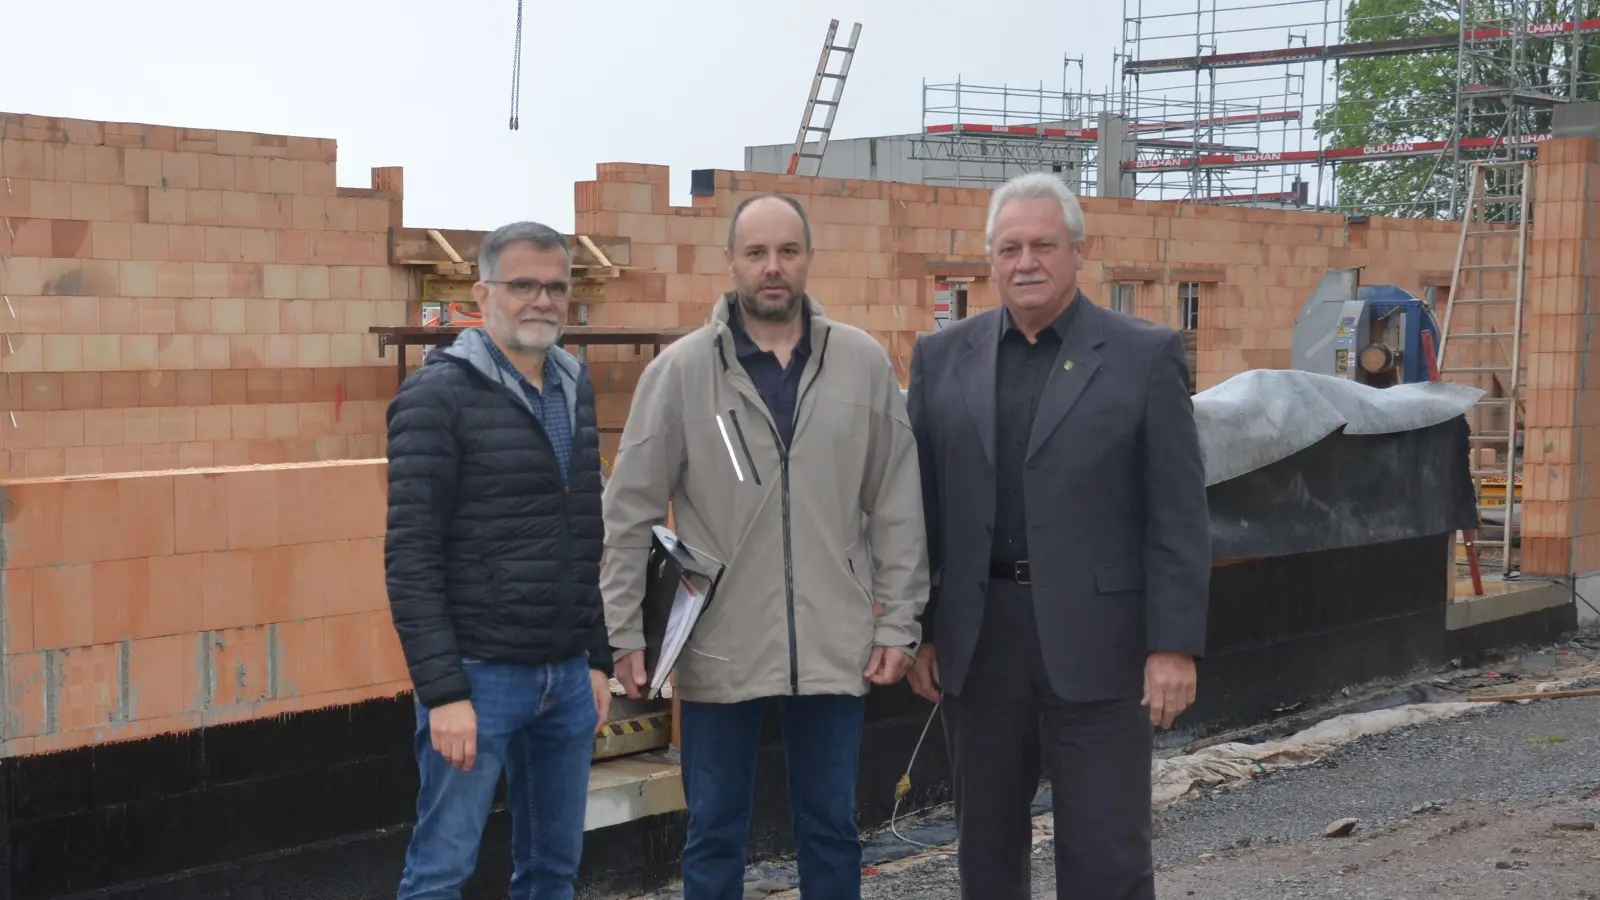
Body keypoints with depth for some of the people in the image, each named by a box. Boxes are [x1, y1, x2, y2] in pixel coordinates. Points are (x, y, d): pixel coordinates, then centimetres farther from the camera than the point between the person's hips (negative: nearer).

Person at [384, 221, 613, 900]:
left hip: (566, 676, 7)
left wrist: (598, 659, 14)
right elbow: (411, 558, -14)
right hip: (478, 674, -6)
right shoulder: (438, 396, -10)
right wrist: (442, 691, -18)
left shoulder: (576, 390, 11)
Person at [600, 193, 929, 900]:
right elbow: (629, 515, -1)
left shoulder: (864, 364, 0)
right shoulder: (680, 370, -5)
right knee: (715, 835, 10)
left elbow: (897, 509, 3)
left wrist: (898, 624, 2)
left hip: (835, 646, 1)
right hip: (717, 648, -1)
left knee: (831, 828, 14)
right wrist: (626, 634, -3)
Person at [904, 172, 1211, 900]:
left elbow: (1178, 515, -5)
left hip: (1095, 642, -3)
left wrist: (1175, 645, -11)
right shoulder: (942, 357, 7)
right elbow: (921, 506, 9)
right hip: (975, 641, 3)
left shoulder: (1145, 355, -2)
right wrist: (915, 631, 5)